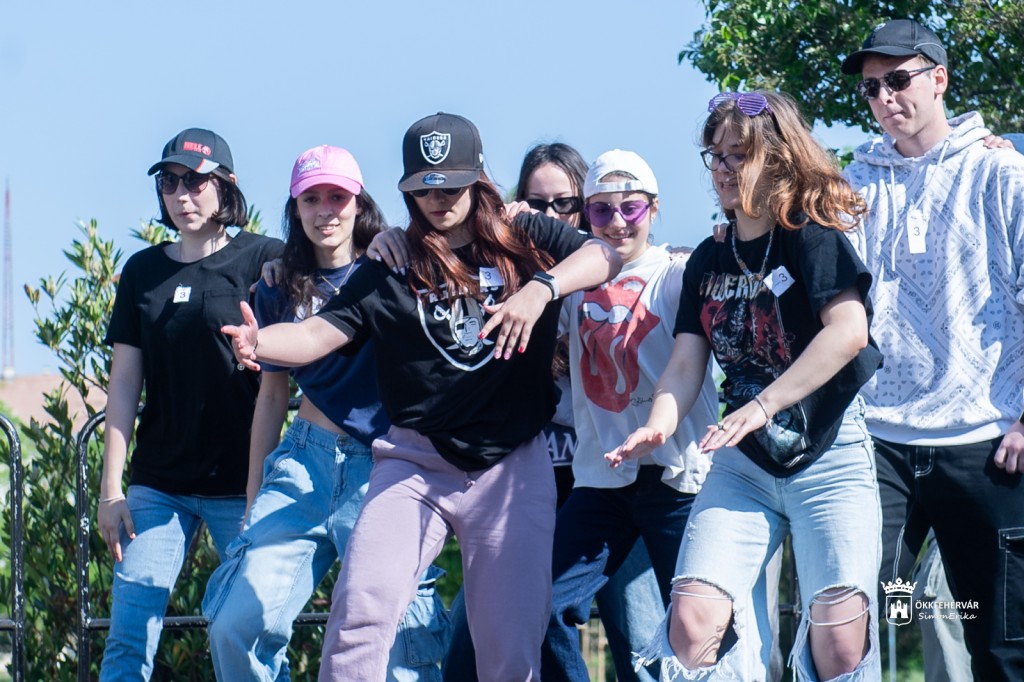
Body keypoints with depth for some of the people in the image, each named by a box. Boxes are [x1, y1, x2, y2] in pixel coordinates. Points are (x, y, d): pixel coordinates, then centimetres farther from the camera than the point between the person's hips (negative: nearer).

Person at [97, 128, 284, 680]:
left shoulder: (261, 261, 0)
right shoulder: (144, 271, 10)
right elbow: (124, 383, 10)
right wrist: (110, 489, 4)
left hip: (239, 484, -3)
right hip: (157, 484, 3)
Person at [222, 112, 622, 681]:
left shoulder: (526, 241, 8)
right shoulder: (392, 269, 9)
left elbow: (606, 255, -9)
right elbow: (318, 335, -2)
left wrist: (541, 289, -27)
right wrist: (257, 343, -23)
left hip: (512, 465, 0)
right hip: (416, 461, 0)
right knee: (360, 612, -19)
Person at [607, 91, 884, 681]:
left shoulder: (812, 236, -7)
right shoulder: (709, 261, 11)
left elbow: (849, 329, -22)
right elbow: (687, 363, 6)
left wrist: (762, 406, -27)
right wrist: (659, 426, -16)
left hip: (827, 458, -5)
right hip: (743, 463, 5)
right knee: (693, 622, -13)